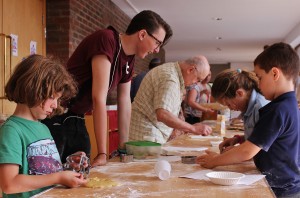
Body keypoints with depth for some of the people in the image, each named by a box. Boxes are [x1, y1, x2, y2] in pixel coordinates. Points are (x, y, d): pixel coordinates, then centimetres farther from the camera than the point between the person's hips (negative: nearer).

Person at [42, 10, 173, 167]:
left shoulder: (129, 59, 5)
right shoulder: (106, 40, -22)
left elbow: (125, 102, 10)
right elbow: (99, 99, -25)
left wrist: (124, 146, 10)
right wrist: (102, 153, -24)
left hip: (76, 119, 8)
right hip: (54, 117, -8)